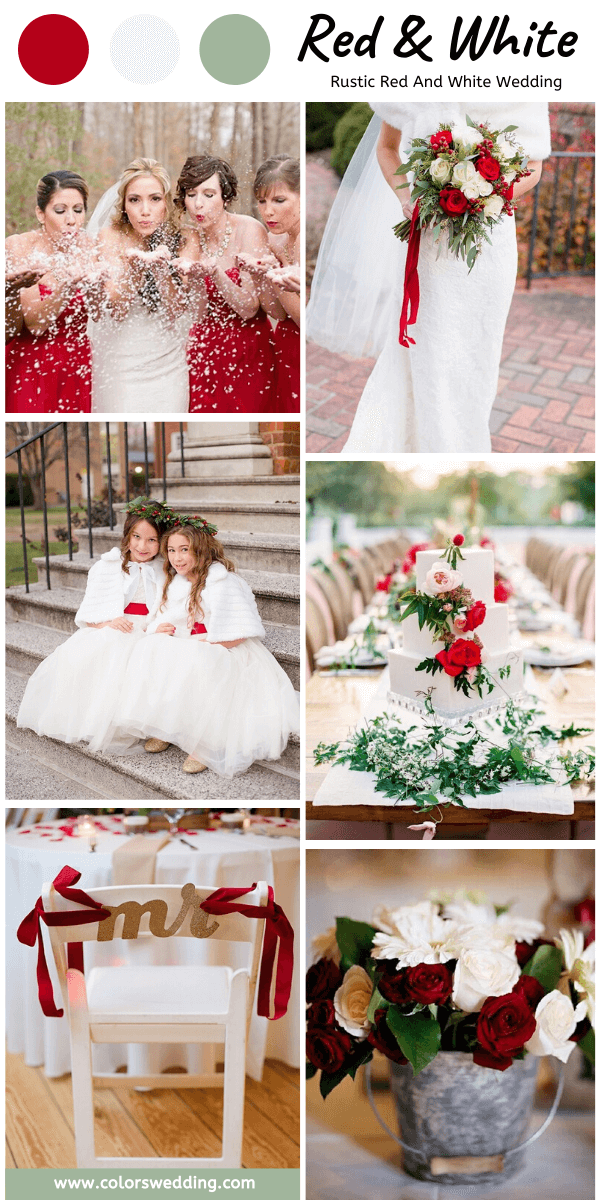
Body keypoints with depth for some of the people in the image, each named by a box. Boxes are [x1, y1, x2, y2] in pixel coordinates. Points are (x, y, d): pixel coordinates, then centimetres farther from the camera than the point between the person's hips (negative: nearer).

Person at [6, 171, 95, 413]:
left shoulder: (88, 247, -6)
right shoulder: (18, 247, -13)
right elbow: (35, 323, -20)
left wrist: (95, 286, -30)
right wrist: (66, 285, -35)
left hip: (77, 366, 2)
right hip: (30, 369, -2)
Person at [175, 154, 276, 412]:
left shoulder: (250, 230, -14)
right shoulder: (194, 239, 1)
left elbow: (248, 309, -18)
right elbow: (201, 314, -3)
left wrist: (214, 272, -32)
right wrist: (194, 275, -21)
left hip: (247, 351, -4)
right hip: (207, 347, 4)